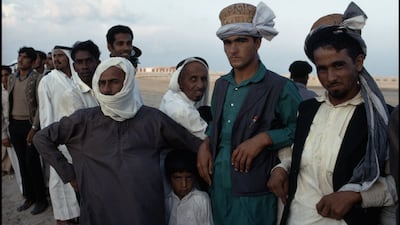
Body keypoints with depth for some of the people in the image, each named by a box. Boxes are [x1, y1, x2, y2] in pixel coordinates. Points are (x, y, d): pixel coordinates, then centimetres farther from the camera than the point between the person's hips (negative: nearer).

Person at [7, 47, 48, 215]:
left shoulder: (37, 78, -8)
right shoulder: (11, 78, 11)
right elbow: (9, 102, 14)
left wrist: (34, 128, -15)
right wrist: (9, 124, 8)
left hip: (29, 124, -6)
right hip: (14, 125, 6)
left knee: (32, 162, -4)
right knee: (22, 162, 11)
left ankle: (41, 199, 9)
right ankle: (29, 196, 23)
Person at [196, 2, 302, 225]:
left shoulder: (280, 87, -11)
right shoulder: (221, 84, 8)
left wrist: (264, 138, -20)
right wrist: (205, 144, 2)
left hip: (255, 192, -5)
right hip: (218, 186, 6)